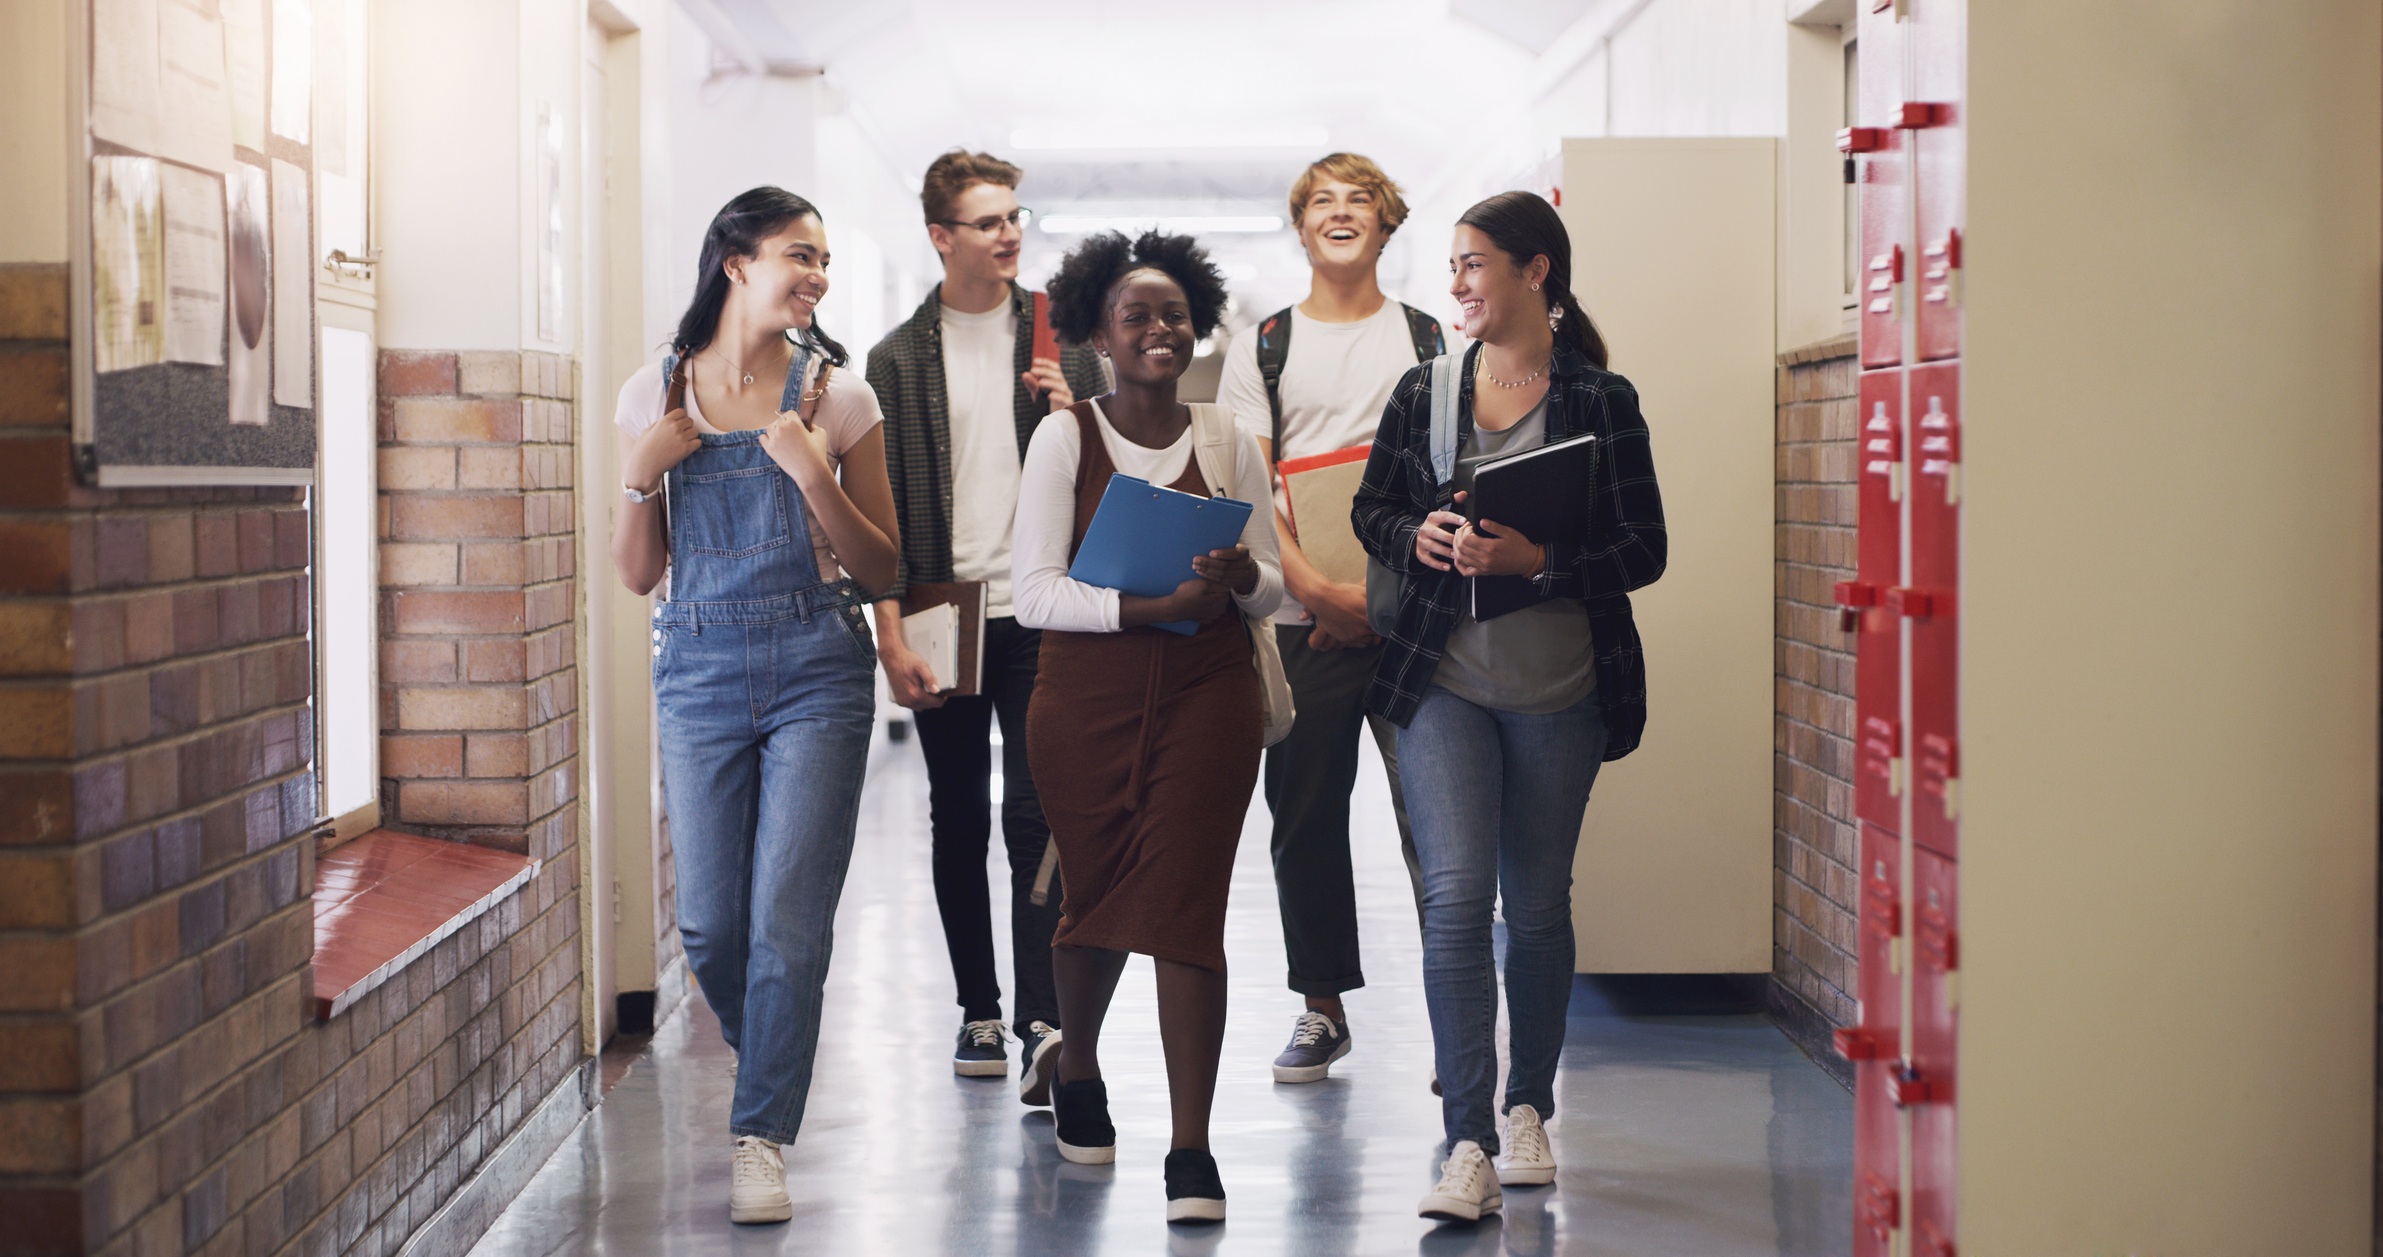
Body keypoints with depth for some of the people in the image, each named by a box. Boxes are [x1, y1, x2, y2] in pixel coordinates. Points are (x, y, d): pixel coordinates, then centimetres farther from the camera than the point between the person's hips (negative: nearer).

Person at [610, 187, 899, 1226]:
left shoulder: (835, 396, 1)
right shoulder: (655, 395, 5)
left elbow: (879, 571, 1)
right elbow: (637, 574, 9)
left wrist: (813, 475, -13)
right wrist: (642, 476, -8)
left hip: (817, 672, -2)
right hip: (699, 672, 2)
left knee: (788, 920, -7)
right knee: (710, 925, 5)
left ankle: (762, 1138, 2)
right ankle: (773, 1079, 33)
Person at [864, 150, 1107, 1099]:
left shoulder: (1061, 339, 7)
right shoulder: (899, 358, 5)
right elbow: (882, 504, 3)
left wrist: (1071, 419, -10)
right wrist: (891, 635, -5)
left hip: (1041, 616, -1)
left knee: (1035, 816, -8)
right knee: (959, 819, 9)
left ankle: (1044, 1022, -11)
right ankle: (979, 1010, 21)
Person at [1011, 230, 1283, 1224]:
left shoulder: (1226, 441, 5)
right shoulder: (1065, 438, -1)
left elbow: (1272, 588, 10)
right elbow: (1035, 593, -8)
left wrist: (1239, 575, -14)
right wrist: (1147, 604, -22)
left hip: (1207, 701, 0)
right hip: (1087, 703, 0)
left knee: (1185, 907, -7)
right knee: (1095, 898, 12)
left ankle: (1192, 1151, -5)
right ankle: (1078, 1069, 43)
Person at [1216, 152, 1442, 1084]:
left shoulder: (1429, 340, 9)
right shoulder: (1263, 347, 9)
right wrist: (1319, 590, -12)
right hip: (1303, 620, 1)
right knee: (1305, 815, 5)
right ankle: (1322, 1006, 18)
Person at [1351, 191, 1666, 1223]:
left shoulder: (1600, 400, -4)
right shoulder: (1424, 392, 5)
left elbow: (1643, 550, -6)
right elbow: (1371, 508, 15)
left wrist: (1536, 558, -21)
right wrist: (1418, 538, -7)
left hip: (1559, 691, -1)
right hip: (1444, 681, 1)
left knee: (1538, 906, 11)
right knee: (1456, 892, -12)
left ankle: (1529, 1108, 31)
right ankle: (1468, 1148, -13)